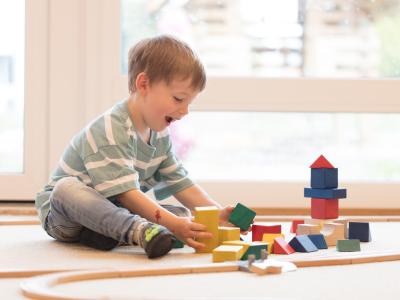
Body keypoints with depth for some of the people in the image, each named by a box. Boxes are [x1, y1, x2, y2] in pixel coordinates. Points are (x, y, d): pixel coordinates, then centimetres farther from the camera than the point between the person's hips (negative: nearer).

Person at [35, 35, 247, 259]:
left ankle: (100, 232, -29)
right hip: (62, 214, -8)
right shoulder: (111, 131, -26)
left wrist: (217, 214, -10)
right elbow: (126, 193, -34)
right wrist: (173, 224, -43)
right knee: (68, 188, -40)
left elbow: (181, 184, 6)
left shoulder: (159, 136, 4)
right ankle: (138, 230, -53)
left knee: (183, 213, -10)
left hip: (110, 211, 8)